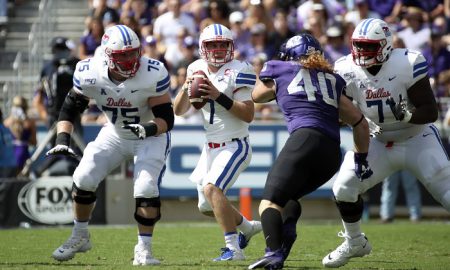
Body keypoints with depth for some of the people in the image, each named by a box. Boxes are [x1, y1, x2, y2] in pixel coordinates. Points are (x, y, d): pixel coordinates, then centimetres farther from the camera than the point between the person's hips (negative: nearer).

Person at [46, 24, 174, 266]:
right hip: (115, 134, 3)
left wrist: (148, 129, -45)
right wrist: (62, 140, -21)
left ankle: (143, 249, -6)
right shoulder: (89, 73, -22)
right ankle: (79, 237, 18)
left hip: (151, 137, -3)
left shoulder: (152, 75, -30)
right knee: (83, 178, -5)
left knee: (145, 189, -21)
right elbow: (70, 108, -8)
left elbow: (166, 118, -25)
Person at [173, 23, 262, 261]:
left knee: (211, 188, -28)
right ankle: (248, 227, 42)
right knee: (206, 206, 16)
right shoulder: (196, 69, 4)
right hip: (211, 147, 8)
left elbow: (248, 115, -20)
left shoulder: (239, 71, -14)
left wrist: (219, 96, -29)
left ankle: (233, 249, -23)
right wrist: (186, 87, -15)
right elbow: (179, 110, 4)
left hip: (235, 146, -8)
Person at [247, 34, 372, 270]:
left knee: (270, 202, -6)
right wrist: (361, 158, 39)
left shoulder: (280, 72, 16)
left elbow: (256, 97, 36)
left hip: (305, 138, -5)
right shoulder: (332, 81, 27)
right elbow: (360, 122, 29)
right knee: (288, 196, 23)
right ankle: (287, 231, -8)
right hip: (333, 153, 5)